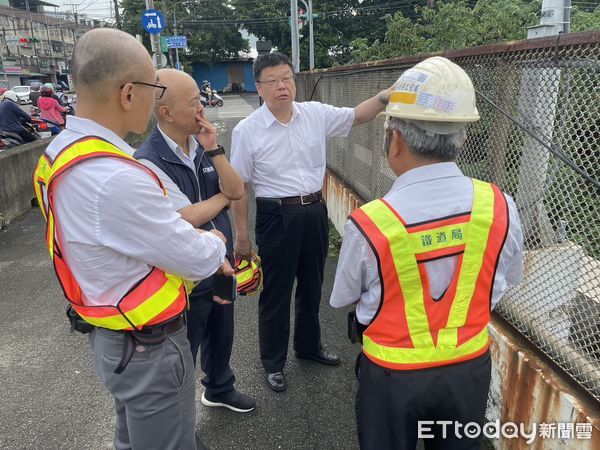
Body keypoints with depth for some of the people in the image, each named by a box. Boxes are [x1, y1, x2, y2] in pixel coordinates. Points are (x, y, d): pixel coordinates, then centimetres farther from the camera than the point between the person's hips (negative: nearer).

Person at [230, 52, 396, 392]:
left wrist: (384, 97, -12)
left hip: (315, 211, 5)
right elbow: (239, 186, -6)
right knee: (276, 292, 8)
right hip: (276, 217, -4)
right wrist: (242, 235, -6)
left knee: (312, 286, 20)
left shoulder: (316, 114, 0)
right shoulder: (248, 131, -9)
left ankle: (309, 345, 44)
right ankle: (273, 362, 29)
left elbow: (358, 116, 9)